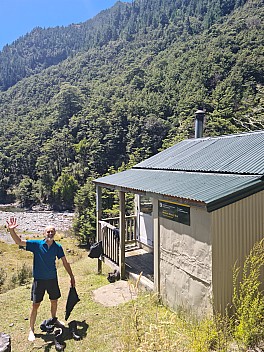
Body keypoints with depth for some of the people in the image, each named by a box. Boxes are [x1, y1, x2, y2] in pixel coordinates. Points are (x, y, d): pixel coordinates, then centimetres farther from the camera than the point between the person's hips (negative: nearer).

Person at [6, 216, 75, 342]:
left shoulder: (58, 247, -7)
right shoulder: (36, 244, -12)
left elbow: (65, 263, 2)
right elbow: (19, 241, -22)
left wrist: (72, 277, 6)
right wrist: (11, 230, -40)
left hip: (52, 279, 3)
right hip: (39, 280, -3)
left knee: (54, 301, 19)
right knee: (35, 305, 4)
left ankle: (54, 319, 46)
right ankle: (31, 330, 24)